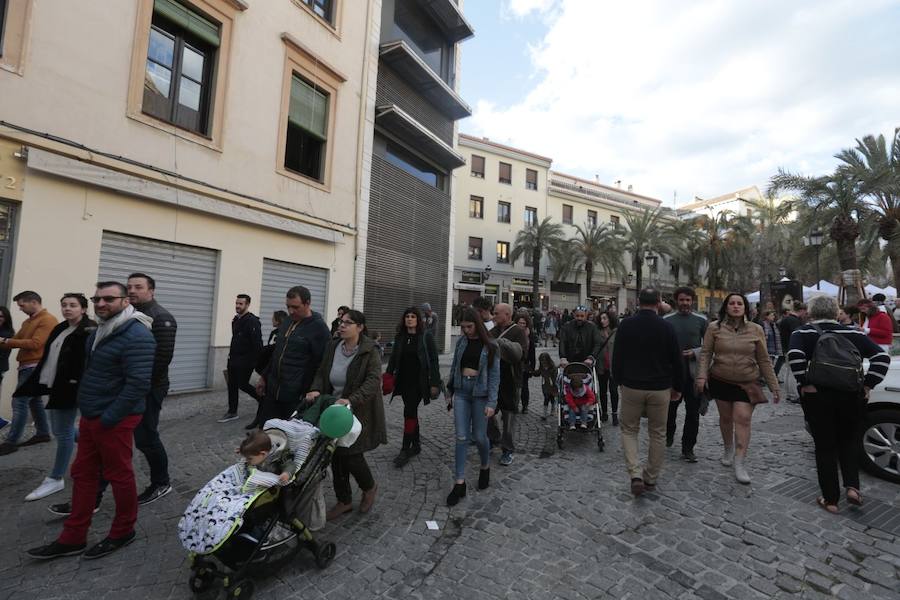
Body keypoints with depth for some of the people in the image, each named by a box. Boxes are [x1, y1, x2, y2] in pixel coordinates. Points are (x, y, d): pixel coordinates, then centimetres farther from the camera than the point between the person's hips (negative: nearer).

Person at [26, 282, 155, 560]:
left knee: (119, 475, 6)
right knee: (82, 474, 17)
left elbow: (138, 384, -27)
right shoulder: (101, 330, 10)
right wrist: (88, 412, 14)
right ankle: (72, 538, 31)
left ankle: (123, 531, 25)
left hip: (114, 419, -9)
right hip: (90, 416, 9)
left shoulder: (136, 336, -22)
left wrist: (108, 418, -20)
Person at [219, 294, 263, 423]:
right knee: (232, 385, 12)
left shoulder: (252, 321, -18)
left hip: (245, 362, -9)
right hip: (233, 359, 9)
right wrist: (231, 354, 19)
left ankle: (261, 398, 22)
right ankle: (232, 412, 23)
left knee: (242, 385, -1)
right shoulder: (236, 320, 11)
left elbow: (257, 343, -22)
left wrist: (256, 361, -23)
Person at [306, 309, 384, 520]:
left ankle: (370, 487, 30)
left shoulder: (369, 351, -14)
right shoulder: (332, 347, 3)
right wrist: (315, 390, -12)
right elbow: (321, 372, 8)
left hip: (358, 413, -5)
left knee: (350, 455, -3)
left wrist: (351, 400, -34)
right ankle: (344, 501, 32)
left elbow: (373, 381, -22)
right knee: (337, 456, 11)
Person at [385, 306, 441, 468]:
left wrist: (435, 383, -12)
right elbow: (394, 358, 13)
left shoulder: (426, 336, -7)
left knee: (409, 412, -8)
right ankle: (416, 444, 28)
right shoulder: (400, 336, 6)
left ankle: (405, 450, 1)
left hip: (419, 381, -5)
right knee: (411, 412, 14)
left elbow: (433, 360, -8)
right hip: (404, 380, 5)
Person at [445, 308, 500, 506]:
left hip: (480, 393, -3)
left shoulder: (490, 346, -7)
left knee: (479, 436, 8)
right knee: (461, 437, 1)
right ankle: (460, 483, 10)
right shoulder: (461, 341, 3)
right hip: (461, 391, 3)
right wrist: (450, 391, 11)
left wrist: (491, 402, -13)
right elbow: (454, 366, 10)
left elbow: (494, 375, -8)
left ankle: (485, 467, 37)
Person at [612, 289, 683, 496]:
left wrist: (619, 380, 14)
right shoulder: (667, 327, -6)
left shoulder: (625, 325, -6)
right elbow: (677, 361, 0)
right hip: (660, 388, 1)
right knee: (658, 434, 15)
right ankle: (651, 479, 25)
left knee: (629, 430, 13)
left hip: (631, 386, 0)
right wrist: (677, 387, 13)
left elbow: (617, 357, -1)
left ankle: (635, 474, -2)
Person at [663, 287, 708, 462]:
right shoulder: (667, 320, 1)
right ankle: (669, 435, 39)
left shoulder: (701, 321, 3)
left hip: (693, 372, 1)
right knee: (670, 407, 12)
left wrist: (695, 352, -12)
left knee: (693, 412, 4)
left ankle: (688, 448, 17)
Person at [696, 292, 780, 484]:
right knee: (725, 418, 13)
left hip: (746, 383, 0)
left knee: (743, 419, -7)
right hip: (720, 381, 0)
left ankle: (740, 463, 0)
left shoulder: (756, 330, -1)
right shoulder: (714, 328, -5)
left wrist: (774, 386, 2)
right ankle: (728, 449, 36)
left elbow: (764, 360, 3)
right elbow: (705, 354, -5)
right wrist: (702, 376, -16)